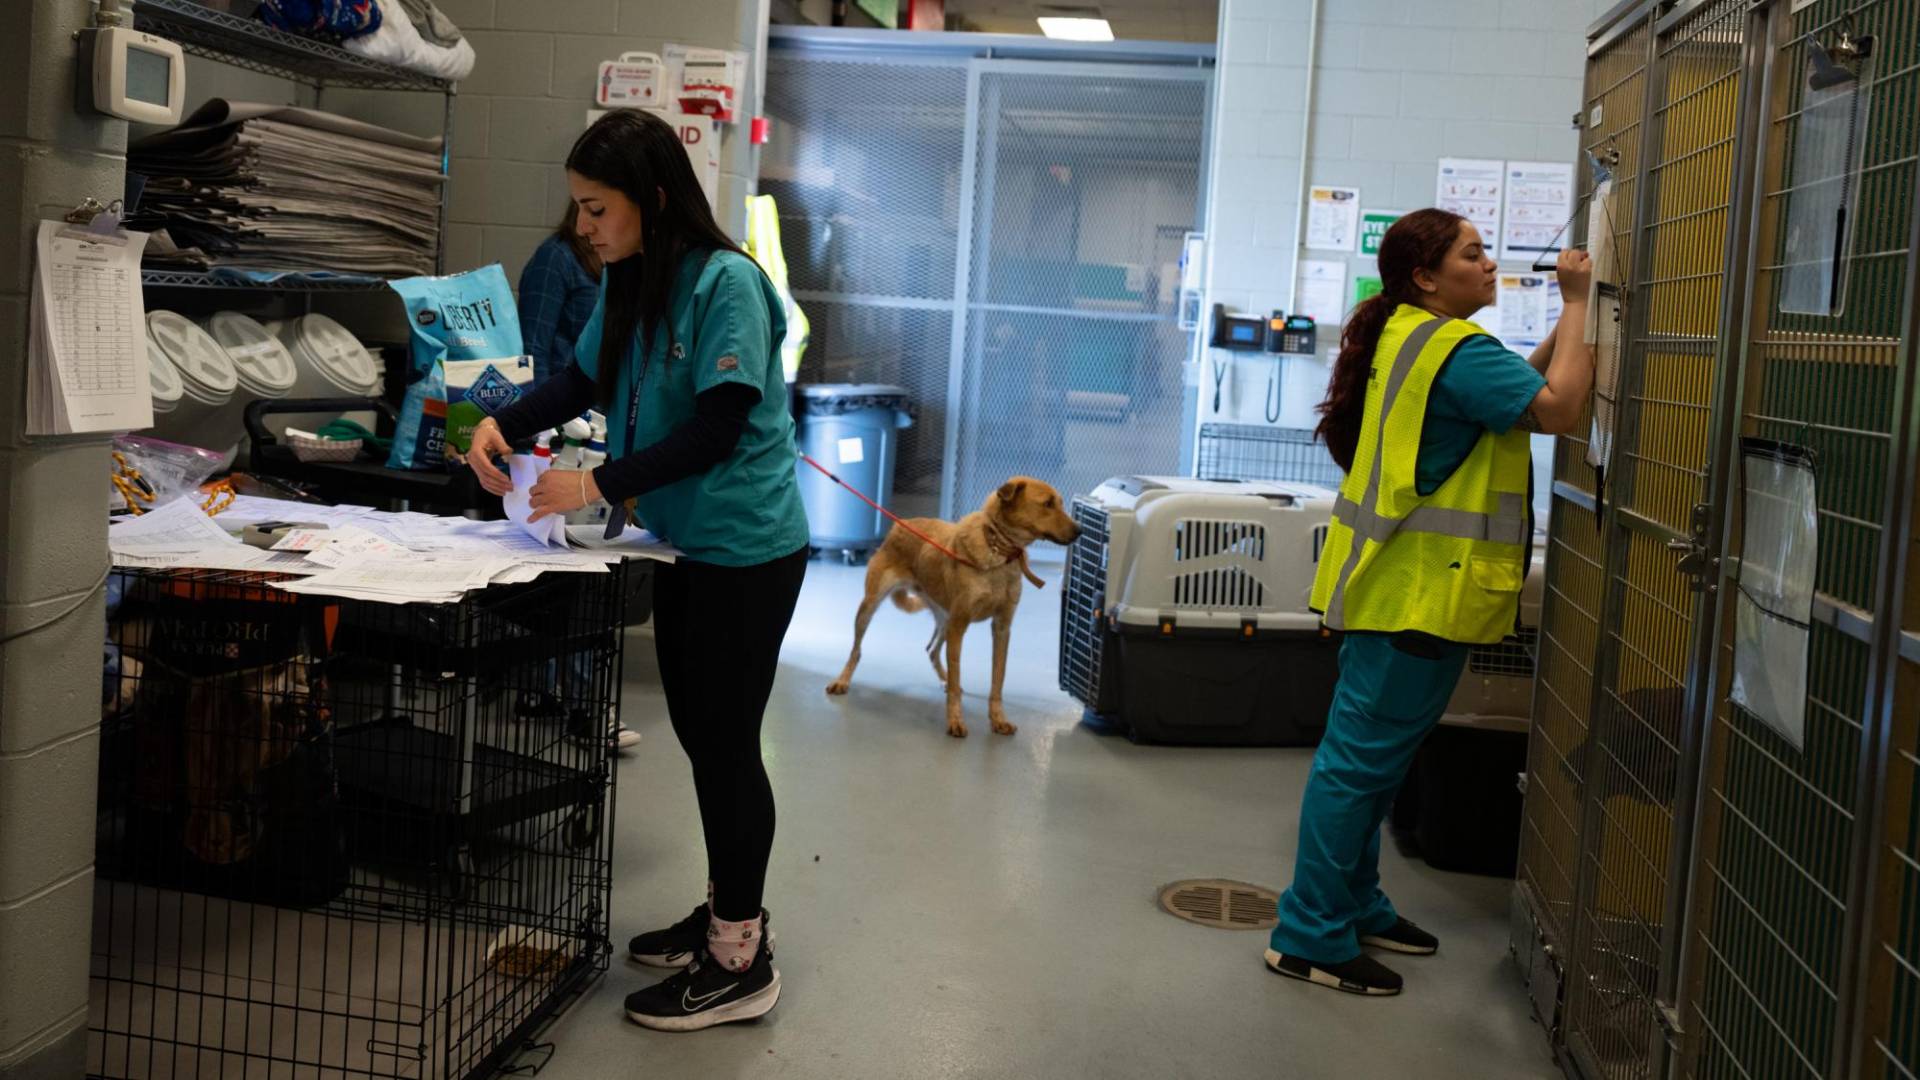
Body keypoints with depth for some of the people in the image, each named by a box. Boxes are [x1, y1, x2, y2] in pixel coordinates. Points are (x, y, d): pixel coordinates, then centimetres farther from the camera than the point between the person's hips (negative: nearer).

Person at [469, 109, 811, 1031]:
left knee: (726, 745, -1)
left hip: (746, 548, -8)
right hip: (683, 542, 8)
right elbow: (583, 379, 16)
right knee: (700, 737, 17)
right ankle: (726, 912, 33)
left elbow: (717, 429, -24)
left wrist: (598, 485, -25)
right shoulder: (625, 283, 5)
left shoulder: (724, 283, -20)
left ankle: (741, 962, 12)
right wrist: (502, 424, -1)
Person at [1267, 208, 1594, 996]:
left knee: (1370, 755, 18)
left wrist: (1567, 317, 12)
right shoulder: (1453, 347, -16)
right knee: (1362, 761, -5)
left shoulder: (1406, 337, 15)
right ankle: (1311, 937, 2)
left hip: (1398, 583, 11)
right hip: (1420, 590, -11)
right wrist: (1578, 303, -12)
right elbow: (1557, 408, -22)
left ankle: (1353, 908, 30)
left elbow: (1513, 387, 20)